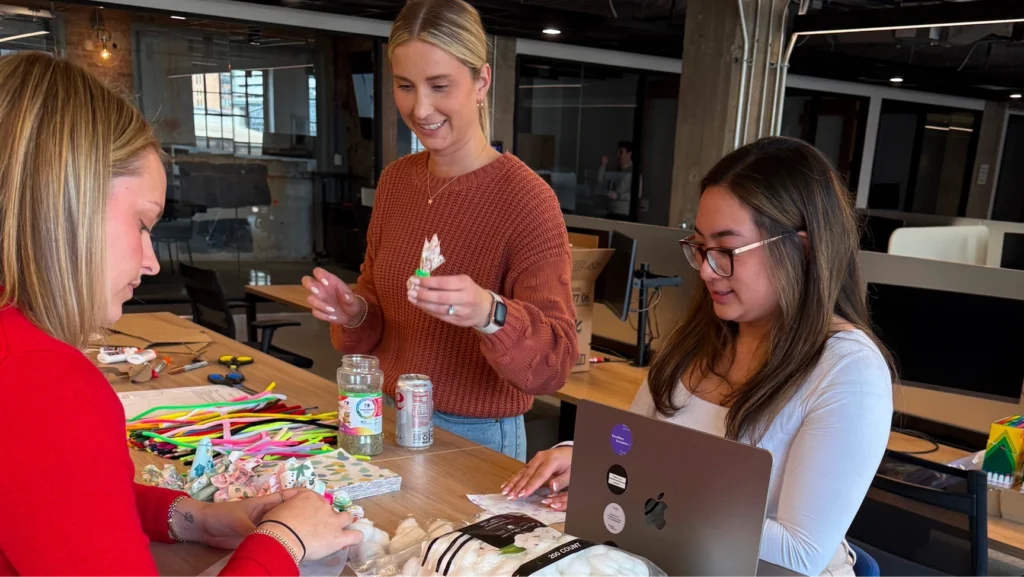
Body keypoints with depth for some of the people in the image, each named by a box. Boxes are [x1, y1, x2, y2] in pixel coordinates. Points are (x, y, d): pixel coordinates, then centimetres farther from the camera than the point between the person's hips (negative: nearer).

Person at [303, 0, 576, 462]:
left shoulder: (527, 199, -19)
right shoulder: (394, 180, 0)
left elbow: (554, 366, -23)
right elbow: (380, 309, 10)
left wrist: (490, 314, -40)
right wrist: (353, 314, -11)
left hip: (474, 438, -5)